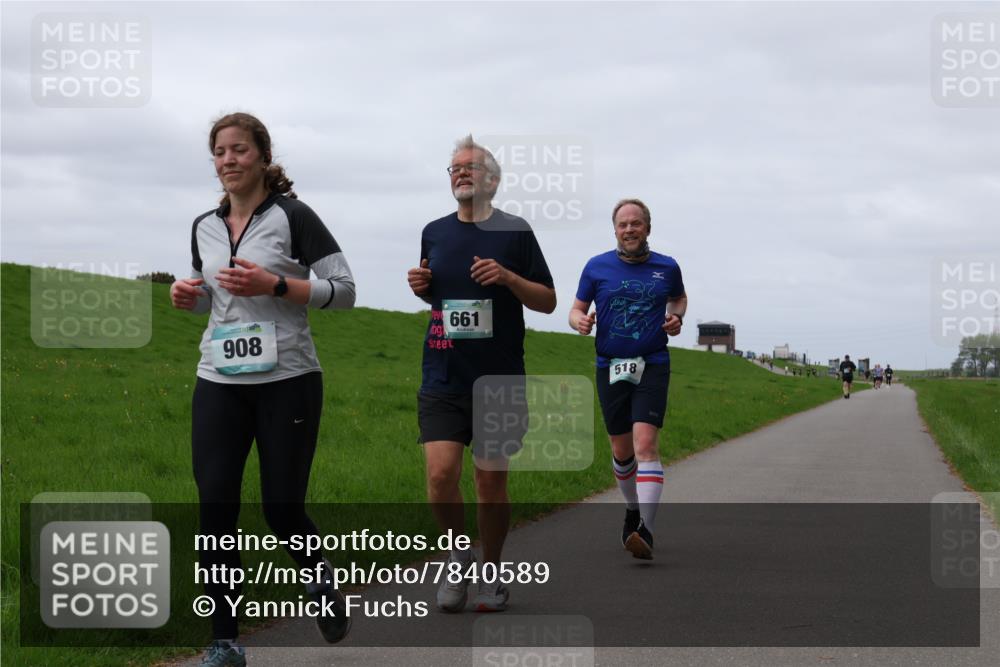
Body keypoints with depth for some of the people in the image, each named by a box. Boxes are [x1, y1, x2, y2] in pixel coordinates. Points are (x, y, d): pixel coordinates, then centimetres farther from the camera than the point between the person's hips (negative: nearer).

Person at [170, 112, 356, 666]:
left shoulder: (292, 216, -5)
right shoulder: (204, 227, 11)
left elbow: (343, 290, -7)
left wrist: (273, 285, -18)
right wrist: (187, 296, 2)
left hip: (287, 381, -4)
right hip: (219, 384, 4)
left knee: (282, 509, -3)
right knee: (215, 508, -6)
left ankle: (320, 581, 32)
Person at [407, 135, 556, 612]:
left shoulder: (515, 232, 1)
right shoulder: (434, 233, 11)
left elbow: (548, 301, 3)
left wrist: (508, 277, -14)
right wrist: (420, 286, 2)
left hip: (499, 380, -2)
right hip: (443, 379, 2)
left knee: (491, 483, 4)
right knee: (440, 476, -12)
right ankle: (458, 555, 14)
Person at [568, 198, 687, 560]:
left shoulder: (667, 268, 4)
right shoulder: (597, 267, 3)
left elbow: (679, 298, 23)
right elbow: (576, 309, 9)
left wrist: (677, 318, 2)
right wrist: (580, 320, -15)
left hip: (652, 365, -2)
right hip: (611, 367, 2)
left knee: (645, 443, -18)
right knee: (621, 450, 10)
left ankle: (645, 529, -25)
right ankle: (633, 508, 37)